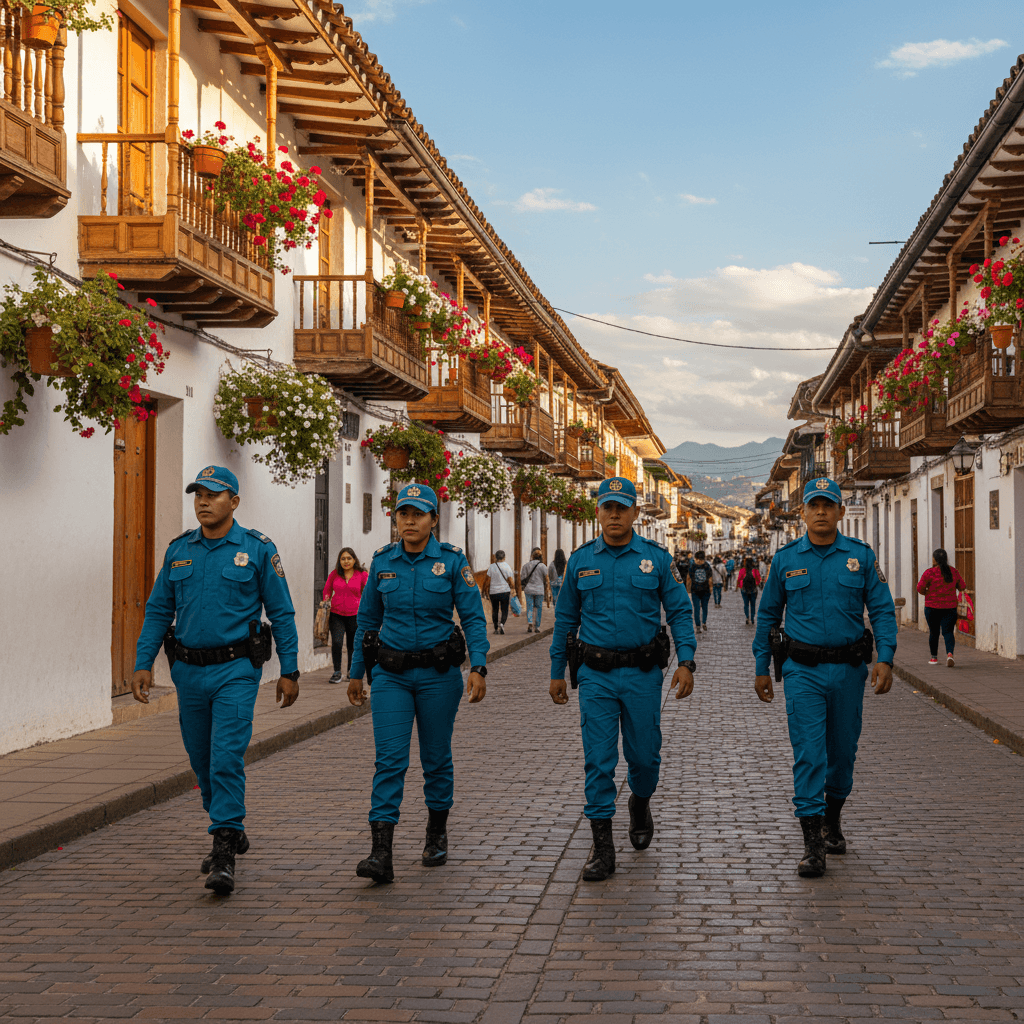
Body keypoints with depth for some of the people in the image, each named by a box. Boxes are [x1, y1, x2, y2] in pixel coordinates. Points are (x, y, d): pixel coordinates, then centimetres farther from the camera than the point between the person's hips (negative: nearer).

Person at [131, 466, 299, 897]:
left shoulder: (257, 549, -3)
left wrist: (289, 671, -2)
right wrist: (143, 664, 1)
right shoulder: (179, 550, 8)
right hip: (189, 670, 5)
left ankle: (224, 855, -12)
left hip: (236, 670, -5)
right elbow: (158, 610, 10)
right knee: (202, 761, 14)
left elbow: (281, 613, 0)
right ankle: (231, 832, 34)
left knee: (226, 758, -14)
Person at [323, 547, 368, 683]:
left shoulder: (362, 575, -2)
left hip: (354, 615, 0)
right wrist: (326, 600, 1)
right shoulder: (335, 574, 3)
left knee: (353, 645, 8)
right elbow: (327, 589, 18)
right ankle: (337, 672, -4)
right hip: (336, 614, 0)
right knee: (336, 642, -17)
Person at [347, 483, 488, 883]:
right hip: (391, 673, 1)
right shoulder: (382, 561, 3)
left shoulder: (452, 560, -4)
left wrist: (478, 667, -16)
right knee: (389, 760, -8)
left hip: (438, 673, -1)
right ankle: (381, 854, -13)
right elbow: (367, 620, 12)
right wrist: (356, 672, 13)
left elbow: (473, 617, -5)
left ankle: (437, 835, 32)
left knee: (436, 757, 11)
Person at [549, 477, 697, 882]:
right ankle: (602, 847, 2)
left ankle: (640, 803, 42)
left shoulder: (657, 558, -1)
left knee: (644, 754, 9)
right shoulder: (580, 560, 4)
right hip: (595, 674, 0)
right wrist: (557, 671, 11)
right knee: (598, 760, -3)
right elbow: (565, 619, 11)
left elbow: (679, 612, 1)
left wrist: (686, 661, -11)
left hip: (642, 673, 0)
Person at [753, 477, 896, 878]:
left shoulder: (861, 556, 2)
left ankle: (832, 820, 36)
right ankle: (812, 845, -6)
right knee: (808, 755, -8)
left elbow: (882, 610, 1)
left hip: (848, 668, 1)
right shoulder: (786, 559, 2)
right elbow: (768, 615, 10)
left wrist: (885, 658, -11)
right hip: (803, 670, -1)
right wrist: (761, 667, 9)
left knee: (843, 751, 13)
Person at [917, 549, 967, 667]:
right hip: (950, 607, 2)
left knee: (933, 632, 12)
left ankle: (934, 657, 22)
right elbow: (962, 587, 8)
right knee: (948, 632, 1)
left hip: (932, 607, -2)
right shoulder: (954, 572, 1)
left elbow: (920, 588, -9)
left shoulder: (929, 573, -11)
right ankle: (949, 653, -23)